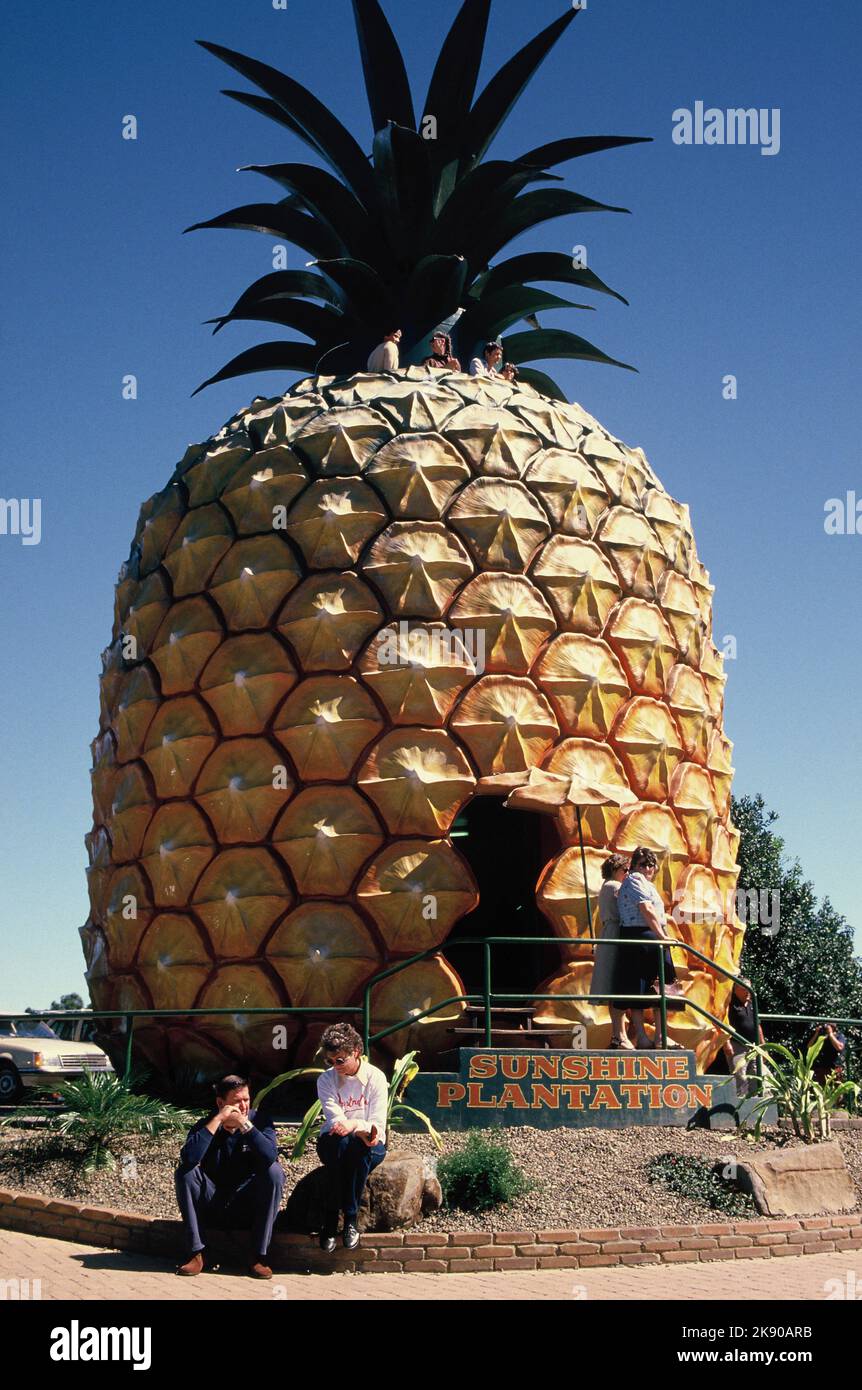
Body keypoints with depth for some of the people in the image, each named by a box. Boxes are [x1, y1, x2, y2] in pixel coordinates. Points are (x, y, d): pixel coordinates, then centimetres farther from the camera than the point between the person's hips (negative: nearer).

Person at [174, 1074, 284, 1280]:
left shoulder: (259, 1122, -6)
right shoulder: (205, 1125, -6)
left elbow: (270, 1157, -27)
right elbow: (188, 1158, -29)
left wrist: (245, 1124, -28)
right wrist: (217, 1120, -28)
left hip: (249, 1208, 0)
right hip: (212, 1207, 1)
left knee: (274, 1172, -26)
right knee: (185, 1172, -22)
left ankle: (258, 1256, -21)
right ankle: (195, 1253, -19)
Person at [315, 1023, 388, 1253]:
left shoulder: (376, 1077, -9)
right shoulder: (326, 1080, -5)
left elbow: (378, 1126, -14)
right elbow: (335, 1121, -15)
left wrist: (354, 1124, -35)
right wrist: (363, 1130, -34)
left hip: (368, 1147, 0)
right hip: (334, 1144, 1)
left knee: (359, 1148, -37)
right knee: (340, 1141, -36)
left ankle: (350, 1218, -26)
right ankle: (331, 1219, -29)